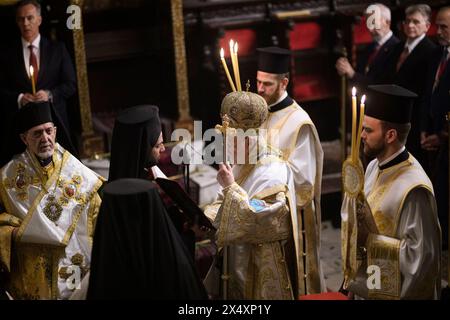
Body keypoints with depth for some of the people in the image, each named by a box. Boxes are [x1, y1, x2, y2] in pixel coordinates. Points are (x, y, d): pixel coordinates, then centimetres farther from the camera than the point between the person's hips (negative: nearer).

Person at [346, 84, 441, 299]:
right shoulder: (375, 167, 0)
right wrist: (356, 230, -2)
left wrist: (368, 240, -21)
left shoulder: (413, 187, -24)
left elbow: (420, 253, -22)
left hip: (392, 292, -7)